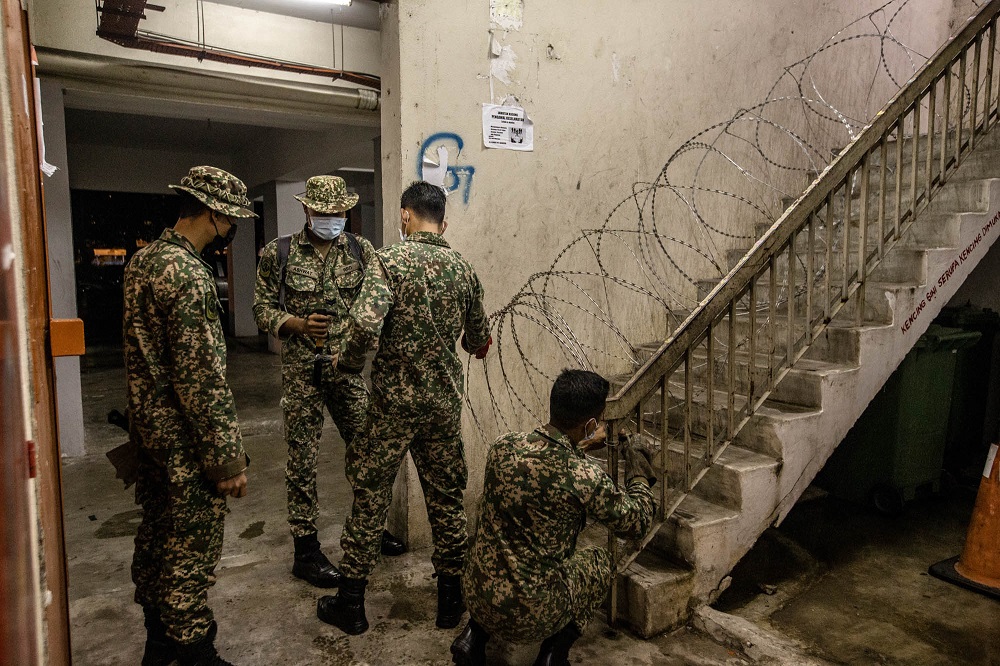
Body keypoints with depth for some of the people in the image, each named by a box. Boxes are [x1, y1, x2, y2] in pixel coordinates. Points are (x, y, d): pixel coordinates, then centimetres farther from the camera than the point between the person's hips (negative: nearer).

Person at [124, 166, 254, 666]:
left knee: (156, 538, 21)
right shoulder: (189, 276, -23)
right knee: (191, 554, 3)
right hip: (186, 442, -10)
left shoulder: (144, 259, 8)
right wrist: (229, 459, -19)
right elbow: (202, 380, -25)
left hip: (149, 427, 10)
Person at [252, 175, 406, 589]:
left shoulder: (361, 250, 4)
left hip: (349, 368, 3)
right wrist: (299, 325, -18)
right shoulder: (278, 253, -2)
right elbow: (263, 309, -1)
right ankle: (306, 551, 18)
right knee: (302, 462, 4)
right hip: (301, 371, -3)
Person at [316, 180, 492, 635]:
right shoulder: (463, 268, 4)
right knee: (446, 498, 14)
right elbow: (478, 342, 12)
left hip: (393, 400, -3)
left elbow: (366, 322, -26)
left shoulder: (389, 260, -10)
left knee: (370, 497, 11)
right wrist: (476, 342, 36)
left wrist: (350, 362, -6)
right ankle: (450, 598, 27)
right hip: (445, 401, 4)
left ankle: (351, 602, 24)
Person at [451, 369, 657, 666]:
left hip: (476, 596, 4)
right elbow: (637, 524, -3)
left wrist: (578, 446, 25)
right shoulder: (586, 477, -22)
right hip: (532, 616, -4)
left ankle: (473, 636, 21)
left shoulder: (503, 447, -7)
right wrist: (639, 473, 12)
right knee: (600, 561, 20)